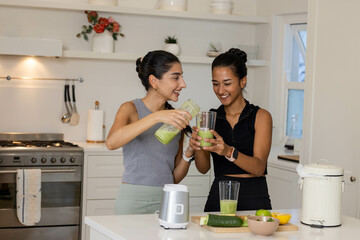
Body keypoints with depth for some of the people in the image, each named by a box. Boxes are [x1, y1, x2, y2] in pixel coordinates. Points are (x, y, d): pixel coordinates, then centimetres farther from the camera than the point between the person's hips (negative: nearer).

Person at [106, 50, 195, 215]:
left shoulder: (175, 119, 10)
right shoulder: (131, 109, -2)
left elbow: (175, 178, 13)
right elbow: (111, 142, -25)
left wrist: (189, 153, -6)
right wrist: (156, 117, -30)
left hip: (167, 201, 4)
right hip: (134, 201, -4)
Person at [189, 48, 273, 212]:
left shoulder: (260, 116, 0)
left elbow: (259, 168, -10)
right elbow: (204, 168, 4)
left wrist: (228, 152, -26)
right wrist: (197, 148, -16)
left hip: (253, 198, -2)